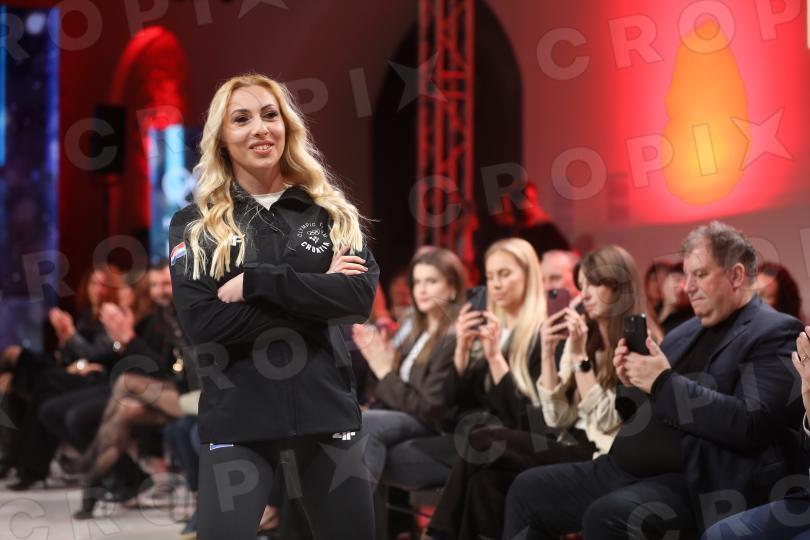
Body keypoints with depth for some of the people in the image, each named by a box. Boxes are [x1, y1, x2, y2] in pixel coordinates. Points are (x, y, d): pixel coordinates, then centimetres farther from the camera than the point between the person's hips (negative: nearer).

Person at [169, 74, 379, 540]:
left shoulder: (331, 213, 8)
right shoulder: (195, 225, 3)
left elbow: (361, 297, -8)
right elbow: (202, 321, -11)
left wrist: (255, 282, -15)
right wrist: (315, 296, -13)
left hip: (325, 410, 2)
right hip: (237, 417, -2)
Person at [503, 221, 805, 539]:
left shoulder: (773, 334, -6)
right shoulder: (685, 334, 19)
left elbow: (750, 424, -21)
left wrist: (665, 383, -18)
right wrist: (632, 384, 1)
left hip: (695, 484, -9)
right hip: (627, 469, 9)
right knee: (528, 491, 4)